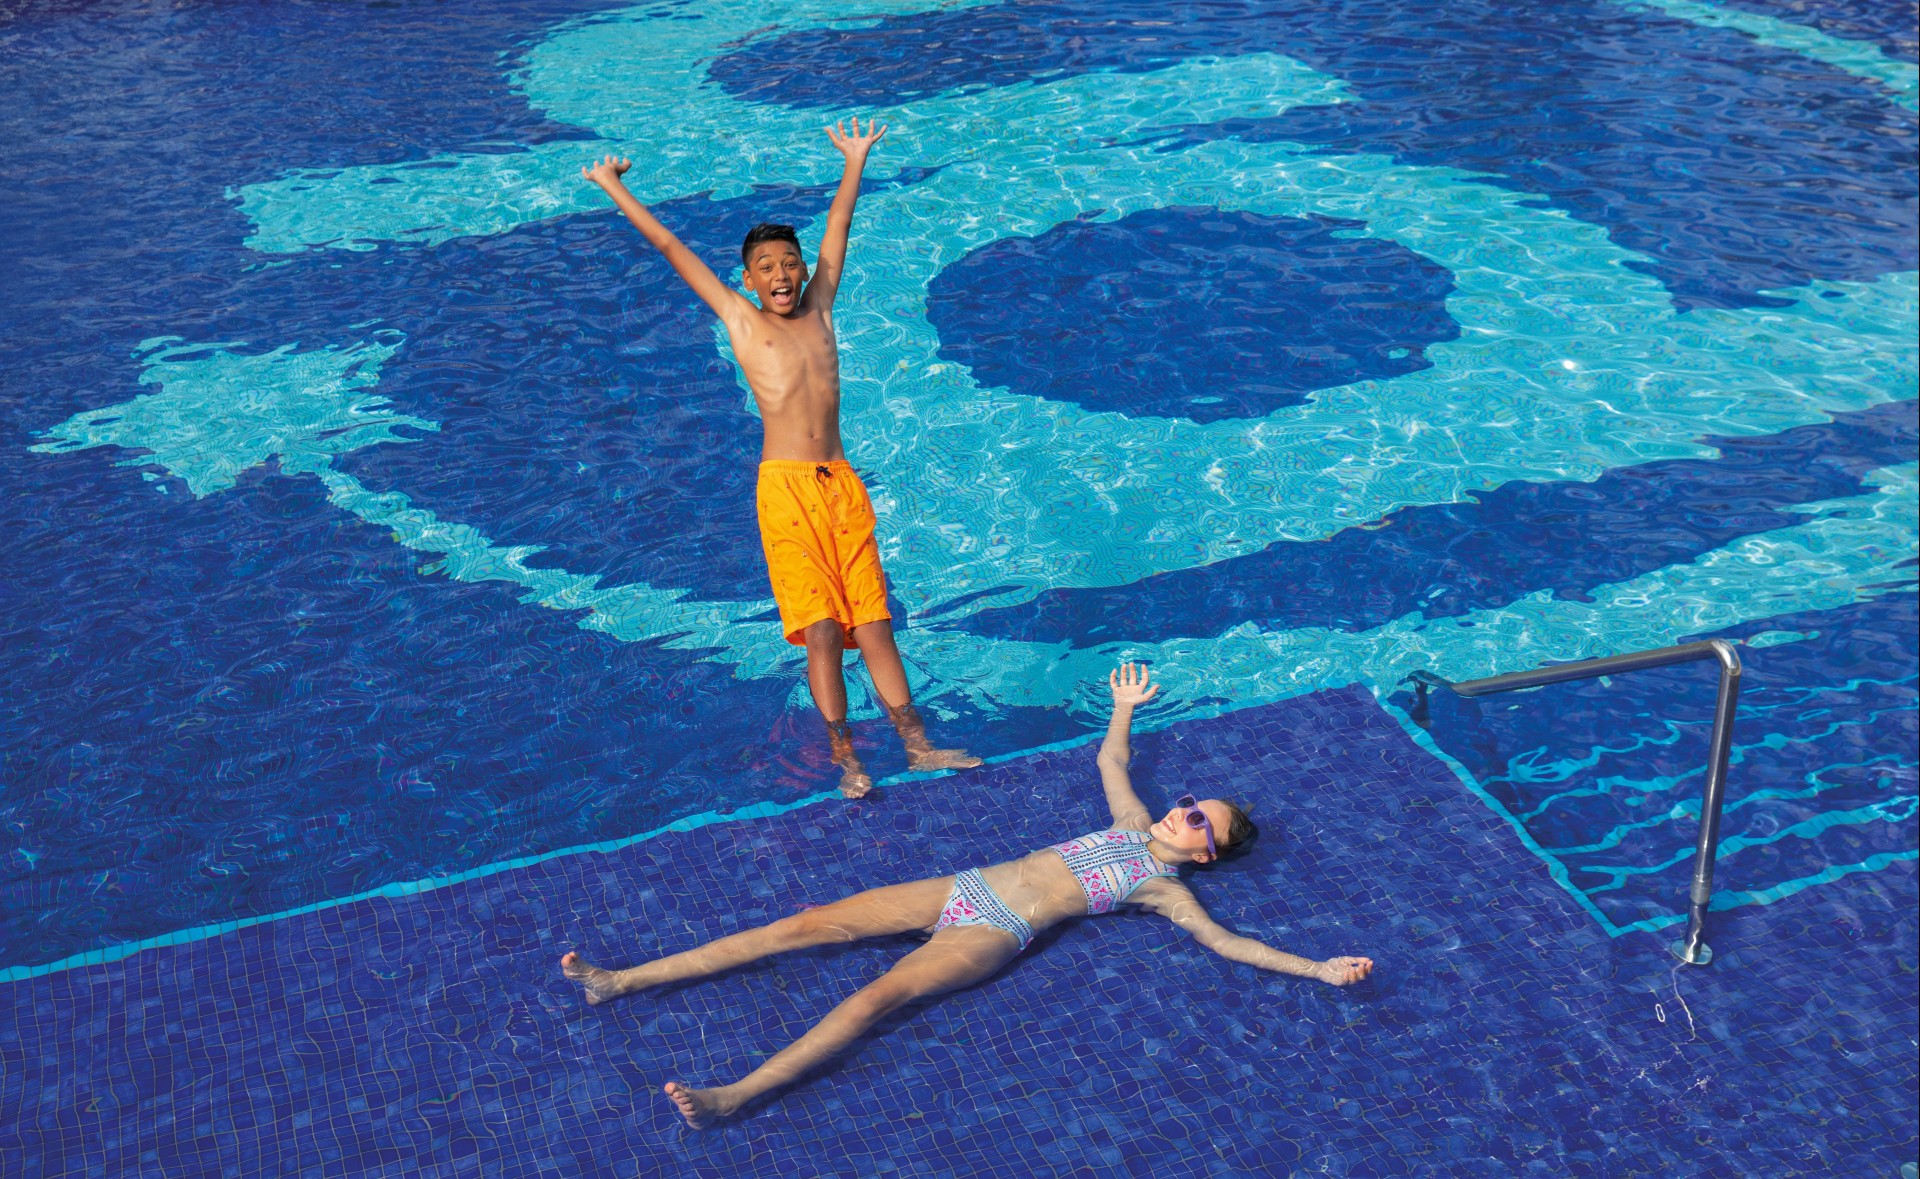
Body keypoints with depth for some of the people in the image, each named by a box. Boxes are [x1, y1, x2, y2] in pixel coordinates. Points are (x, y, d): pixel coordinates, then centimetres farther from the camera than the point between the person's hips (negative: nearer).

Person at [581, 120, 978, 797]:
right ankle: (846, 760, 4)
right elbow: (670, 247, 10)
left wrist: (855, 159, 35)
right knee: (822, 631, -5)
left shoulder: (817, 311, 14)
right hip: (787, 488, -3)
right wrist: (614, 190, 14)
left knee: (873, 622, 5)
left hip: (842, 484, 3)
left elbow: (838, 226, 24)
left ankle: (917, 744, 9)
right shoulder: (741, 320, 6)